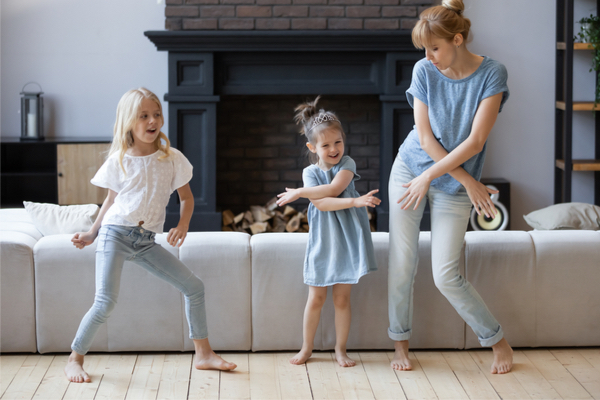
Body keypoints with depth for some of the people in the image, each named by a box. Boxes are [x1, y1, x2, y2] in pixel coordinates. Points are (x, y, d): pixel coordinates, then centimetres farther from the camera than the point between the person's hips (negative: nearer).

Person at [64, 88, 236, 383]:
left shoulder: (172, 158, 3)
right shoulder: (118, 161, -1)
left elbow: (186, 197, 10)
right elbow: (111, 200, 12)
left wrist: (183, 225, -7)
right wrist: (91, 234, 9)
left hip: (146, 242, 3)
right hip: (115, 234, -3)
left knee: (193, 286, 0)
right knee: (105, 302, -17)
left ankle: (203, 354, 13)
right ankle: (74, 360, 2)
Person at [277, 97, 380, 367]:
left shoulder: (347, 164, 0)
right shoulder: (310, 172, 0)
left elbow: (334, 188, -19)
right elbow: (322, 203, -16)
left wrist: (300, 192, -14)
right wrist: (355, 201, -26)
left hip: (347, 240, 0)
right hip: (322, 241, 1)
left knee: (342, 298, 6)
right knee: (316, 298, 6)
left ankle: (340, 349, 18)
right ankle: (306, 348, 20)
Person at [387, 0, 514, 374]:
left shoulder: (492, 74, -13)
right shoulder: (424, 71, -5)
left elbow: (475, 142, -17)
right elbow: (426, 138, -6)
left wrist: (429, 177, -15)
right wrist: (467, 181, -11)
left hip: (454, 186, -3)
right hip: (411, 170, 3)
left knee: (446, 276, -6)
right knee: (402, 265, 2)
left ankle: (499, 342, 13)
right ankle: (401, 342, 20)